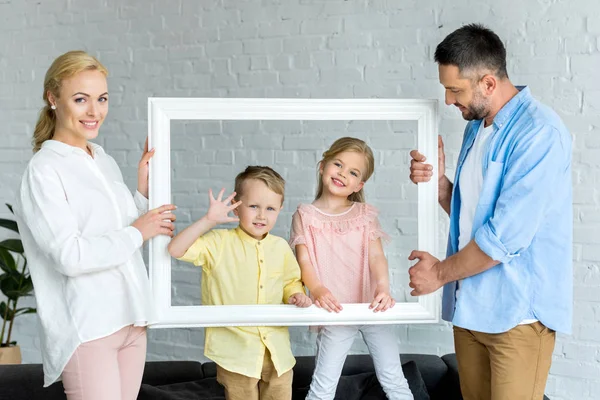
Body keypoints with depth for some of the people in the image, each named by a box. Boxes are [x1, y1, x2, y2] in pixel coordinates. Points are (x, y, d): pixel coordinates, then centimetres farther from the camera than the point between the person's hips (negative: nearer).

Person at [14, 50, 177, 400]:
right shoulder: (44, 169, -8)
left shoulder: (106, 162, 14)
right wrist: (137, 233, -10)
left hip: (131, 319, 7)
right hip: (86, 328, -7)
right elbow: (69, 256, -18)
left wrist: (144, 189, 6)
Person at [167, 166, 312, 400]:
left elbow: (291, 282, 16)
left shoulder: (280, 247, 3)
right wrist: (209, 220, -25)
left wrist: (296, 295, -6)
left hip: (277, 351, 4)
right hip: (236, 351, -4)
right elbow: (176, 250, -19)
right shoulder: (219, 243, -8)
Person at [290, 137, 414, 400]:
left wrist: (383, 288, -26)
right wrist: (317, 290, -28)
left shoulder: (364, 214, 7)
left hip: (371, 309, 2)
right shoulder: (306, 216, 3)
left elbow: (376, 255, -5)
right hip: (334, 312, -2)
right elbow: (304, 261, -7)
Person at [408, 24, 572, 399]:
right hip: (471, 301, 8)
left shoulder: (539, 133, -19)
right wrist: (438, 180, -2)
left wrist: (441, 273, -9)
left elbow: (507, 236, -23)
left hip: (518, 308, -8)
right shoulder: (476, 126, 10)